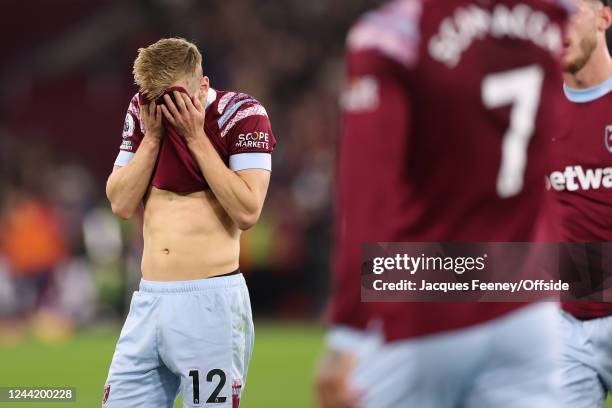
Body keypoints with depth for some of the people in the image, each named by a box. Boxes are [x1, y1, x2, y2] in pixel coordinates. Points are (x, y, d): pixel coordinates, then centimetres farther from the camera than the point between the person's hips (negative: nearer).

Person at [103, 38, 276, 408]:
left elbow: (247, 212, -14)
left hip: (212, 299, -5)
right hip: (148, 299, 5)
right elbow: (122, 205, 5)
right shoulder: (142, 113, 7)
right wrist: (153, 135, -5)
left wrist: (196, 137, -14)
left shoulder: (242, 113, -7)